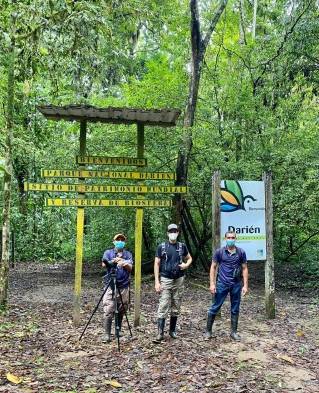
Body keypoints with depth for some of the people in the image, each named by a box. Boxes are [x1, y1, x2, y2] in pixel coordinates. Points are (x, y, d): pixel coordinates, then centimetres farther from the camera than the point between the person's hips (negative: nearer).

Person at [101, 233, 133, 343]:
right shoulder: (108, 253, 7)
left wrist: (125, 264, -27)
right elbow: (104, 264, -11)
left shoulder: (128, 254, 10)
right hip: (110, 286, -2)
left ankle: (118, 331, 21)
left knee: (122, 311, 6)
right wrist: (113, 261, -31)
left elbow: (130, 268, -4)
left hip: (124, 287, 2)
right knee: (108, 311, -8)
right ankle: (107, 334, -3)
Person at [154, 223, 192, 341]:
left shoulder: (182, 246, 6)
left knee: (176, 307, 9)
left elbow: (189, 258, 20)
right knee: (163, 306, -8)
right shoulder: (161, 247, -1)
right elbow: (156, 264, 0)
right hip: (165, 280, -3)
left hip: (179, 280, 3)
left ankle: (172, 330, 22)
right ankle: (160, 333, -4)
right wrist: (157, 282, -7)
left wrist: (186, 264, -4)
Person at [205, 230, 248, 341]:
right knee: (215, 307, 3)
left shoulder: (241, 252, 1)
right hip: (222, 284, -1)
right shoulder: (219, 252, -2)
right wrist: (212, 283, -5)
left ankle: (234, 332, 24)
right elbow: (213, 267, 2)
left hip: (236, 285, 2)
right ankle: (208, 331, 14)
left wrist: (245, 285, 0)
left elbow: (244, 269, 5)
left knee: (235, 309, 10)